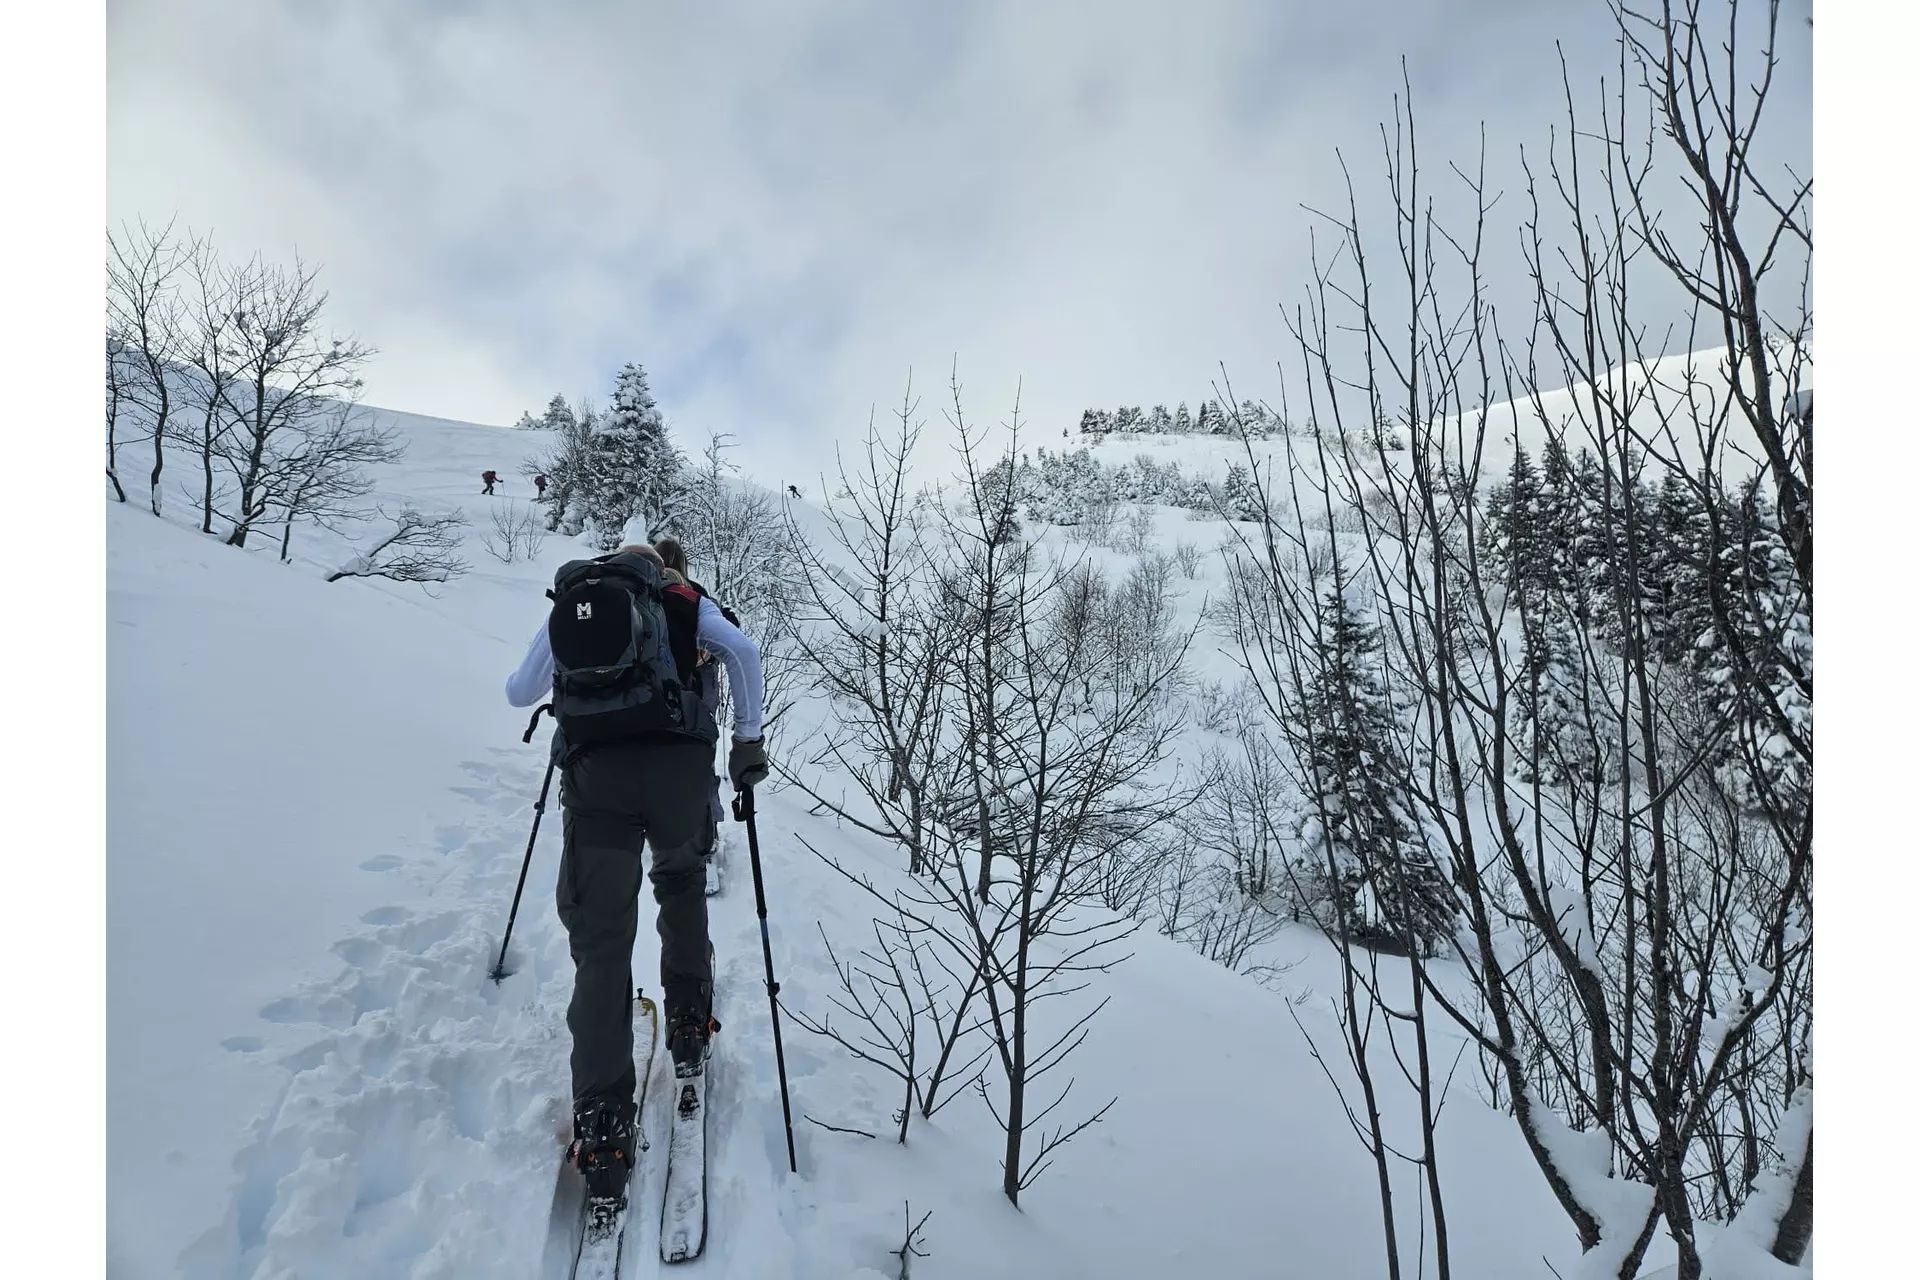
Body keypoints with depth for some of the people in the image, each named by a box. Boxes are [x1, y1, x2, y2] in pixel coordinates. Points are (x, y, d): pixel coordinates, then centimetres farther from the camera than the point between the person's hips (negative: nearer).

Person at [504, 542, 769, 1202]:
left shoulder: (567, 605, 24)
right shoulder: (684, 599, 19)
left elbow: (519, 693, 30)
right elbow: (742, 650, 1)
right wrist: (749, 739, 7)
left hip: (593, 769, 0)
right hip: (681, 759, 0)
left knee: (601, 940, 5)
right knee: (682, 881, 29)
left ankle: (602, 1126, 0)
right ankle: (689, 1025, 31)